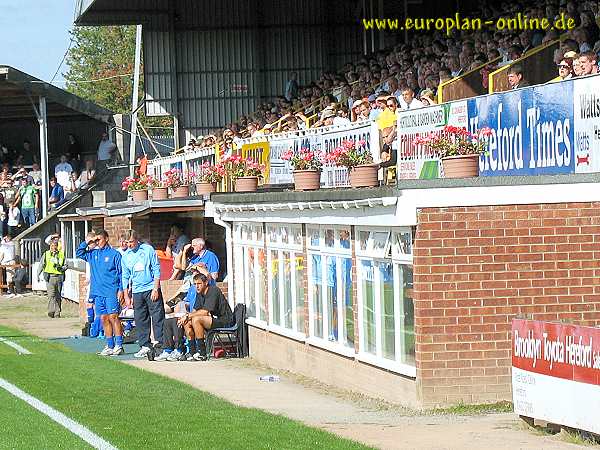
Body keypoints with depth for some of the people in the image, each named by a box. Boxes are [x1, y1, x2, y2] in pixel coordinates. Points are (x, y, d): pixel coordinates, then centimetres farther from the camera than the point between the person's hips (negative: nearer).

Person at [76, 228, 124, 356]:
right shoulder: (93, 254, 14)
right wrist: (87, 243, 6)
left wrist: (121, 289, -9)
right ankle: (110, 346, 10)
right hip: (97, 292, 6)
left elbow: (121, 273, -3)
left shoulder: (114, 254, -2)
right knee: (104, 319, 6)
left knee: (113, 317, -9)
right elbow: (78, 253, 20)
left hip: (111, 292, -6)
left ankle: (119, 345, -8)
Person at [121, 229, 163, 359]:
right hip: (137, 291, 4)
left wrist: (155, 289, -9)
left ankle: (161, 344, -5)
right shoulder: (126, 256, 10)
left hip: (151, 289, -4)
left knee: (157, 318, -6)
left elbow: (156, 270, -2)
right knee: (140, 320, 4)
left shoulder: (148, 250, -1)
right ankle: (145, 347, 8)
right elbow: (125, 277, 14)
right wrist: (126, 296, 8)